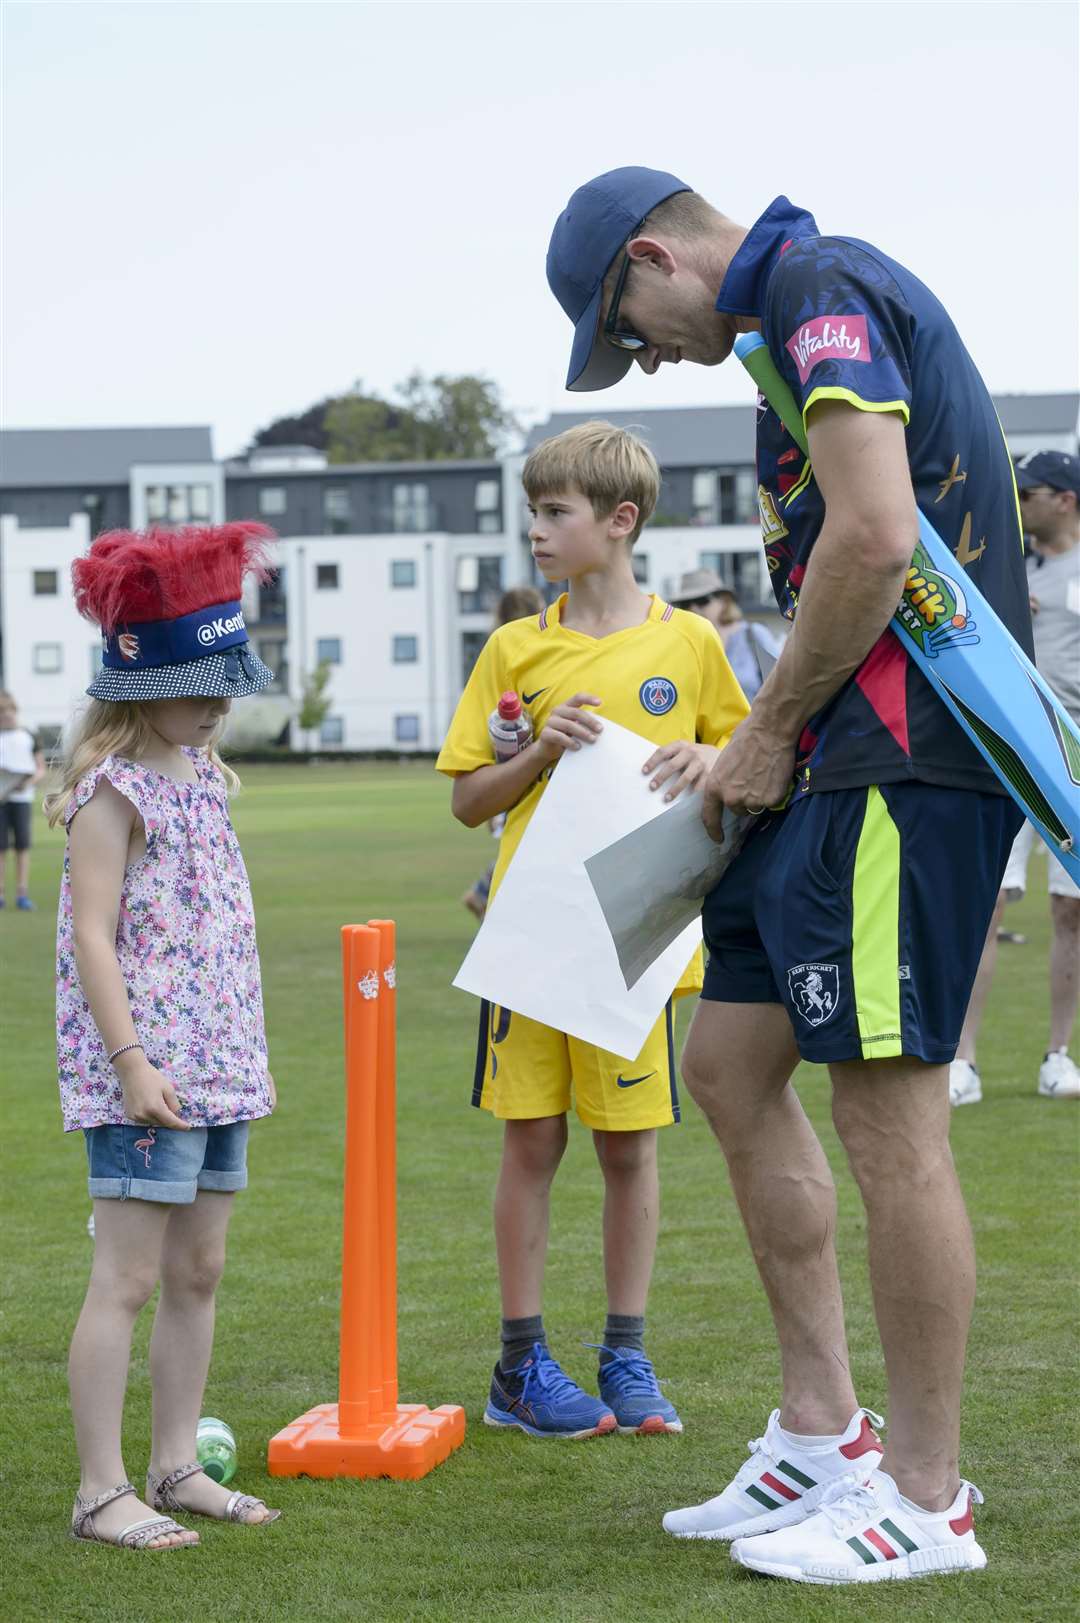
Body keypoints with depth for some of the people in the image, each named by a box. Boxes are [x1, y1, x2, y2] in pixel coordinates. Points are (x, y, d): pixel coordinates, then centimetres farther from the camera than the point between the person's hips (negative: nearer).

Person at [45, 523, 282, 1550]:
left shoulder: (200, 772, 13)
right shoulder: (112, 790, -11)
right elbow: (92, 937, -16)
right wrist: (131, 1060, -21)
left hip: (215, 1064, 8)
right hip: (145, 1068, -8)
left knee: (198, 1272, 12)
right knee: (128, 1277, -6)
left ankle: (176, 1467, 21)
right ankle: (100, 1493, 0)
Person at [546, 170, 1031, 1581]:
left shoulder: (825, 291, -9)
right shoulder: (804, 314, 22)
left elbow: (877, 538, -22)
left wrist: (772, 731, -11)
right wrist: (763, 743, 17)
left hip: (904, 765, -11)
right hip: (850, 763, 11)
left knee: (888, 1112, -6)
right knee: (730, 1062, 12)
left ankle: (927, 1501, 5)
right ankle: (823, 1435, 19)